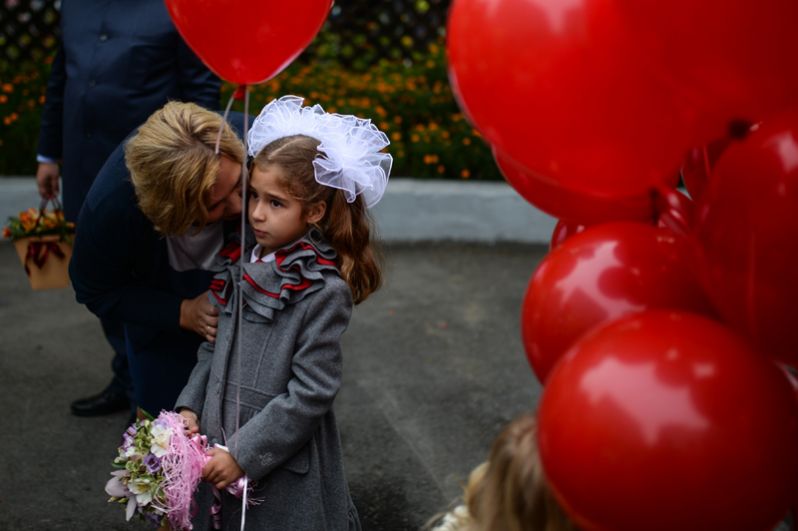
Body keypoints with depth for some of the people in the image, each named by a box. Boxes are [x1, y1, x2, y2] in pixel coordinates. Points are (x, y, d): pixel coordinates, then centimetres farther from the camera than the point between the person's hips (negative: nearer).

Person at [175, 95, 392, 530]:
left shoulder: (324, 292, -18)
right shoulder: (245, 267, 3)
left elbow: (310, 394, -19)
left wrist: (243, 454, -17)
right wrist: (189, 407, 0)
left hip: (285, 469, -6)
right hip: (219, 446, 6)